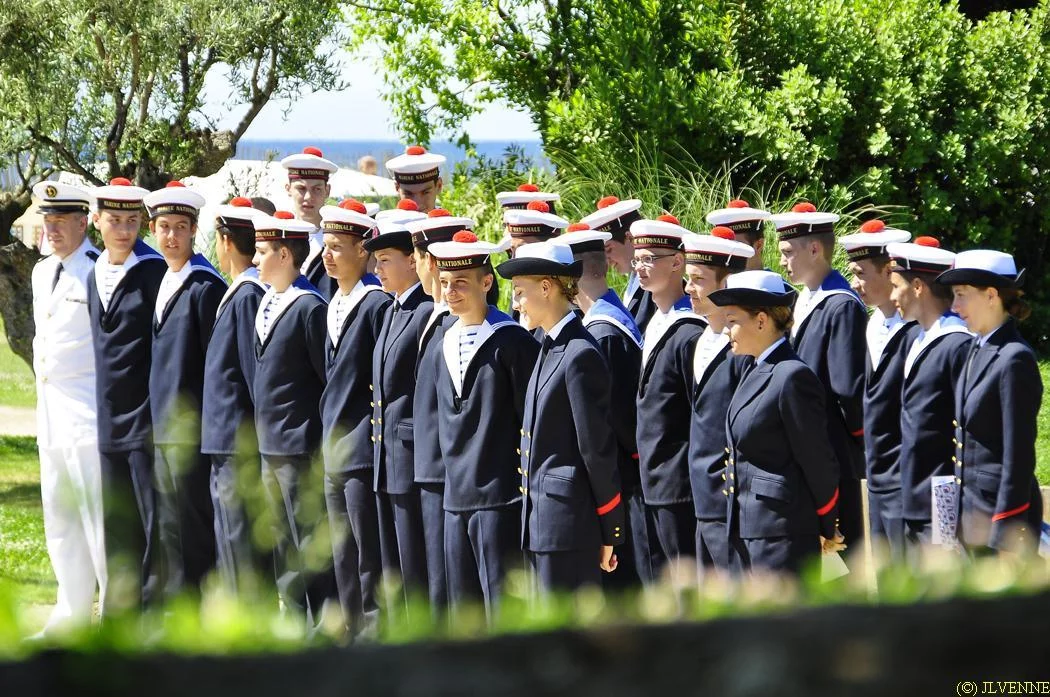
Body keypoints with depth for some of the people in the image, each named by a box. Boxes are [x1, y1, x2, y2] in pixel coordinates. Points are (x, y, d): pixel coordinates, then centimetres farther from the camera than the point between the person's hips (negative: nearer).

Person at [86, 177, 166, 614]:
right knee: (117, 526, 12)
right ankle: (121, 611, 18)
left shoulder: (155, 273, -9)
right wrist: (104, 408, 17)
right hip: (111, 423, 8)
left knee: (156, 523, -5)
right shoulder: (95, 276, 13)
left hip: (146, 418, -8)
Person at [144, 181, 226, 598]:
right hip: (162, 429, 8)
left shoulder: (205, 287, -10)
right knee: (169, 529, 10)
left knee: (193, 523, -6)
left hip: (191, 428, -8)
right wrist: (153, 420, 15)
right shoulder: (159, 285, 16)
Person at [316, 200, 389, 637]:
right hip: (334, 450, 9)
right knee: (343, 557, 13)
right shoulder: (333, 306, 15)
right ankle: (352, 631, 20)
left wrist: (378, 441, -14)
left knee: (369, 556, -5)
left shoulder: (377, 305, -12)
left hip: (363, 450, -9)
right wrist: (327, 435, 18)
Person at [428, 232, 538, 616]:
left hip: (500, 497, -7)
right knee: (463, 609, 11)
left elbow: (532, 418, -8)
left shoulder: (511, 342, -9)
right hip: (456, 497, 7)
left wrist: (527, 480, -8)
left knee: (503, 611, -5)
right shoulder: (441, 345, 13)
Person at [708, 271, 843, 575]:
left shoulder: (792, 377, -15)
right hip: (746, 533, 10)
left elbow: (818, 461, -12)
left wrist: (826, 529, -4)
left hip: (781, 538, -10)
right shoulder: (755, 374, 15)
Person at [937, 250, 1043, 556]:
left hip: (1002, 511, -9)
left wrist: (1007, 542, -18)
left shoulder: (1015, 359, -16)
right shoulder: (977, 352, 11)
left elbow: (1019, 456, -17)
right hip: (972, 511, 9)